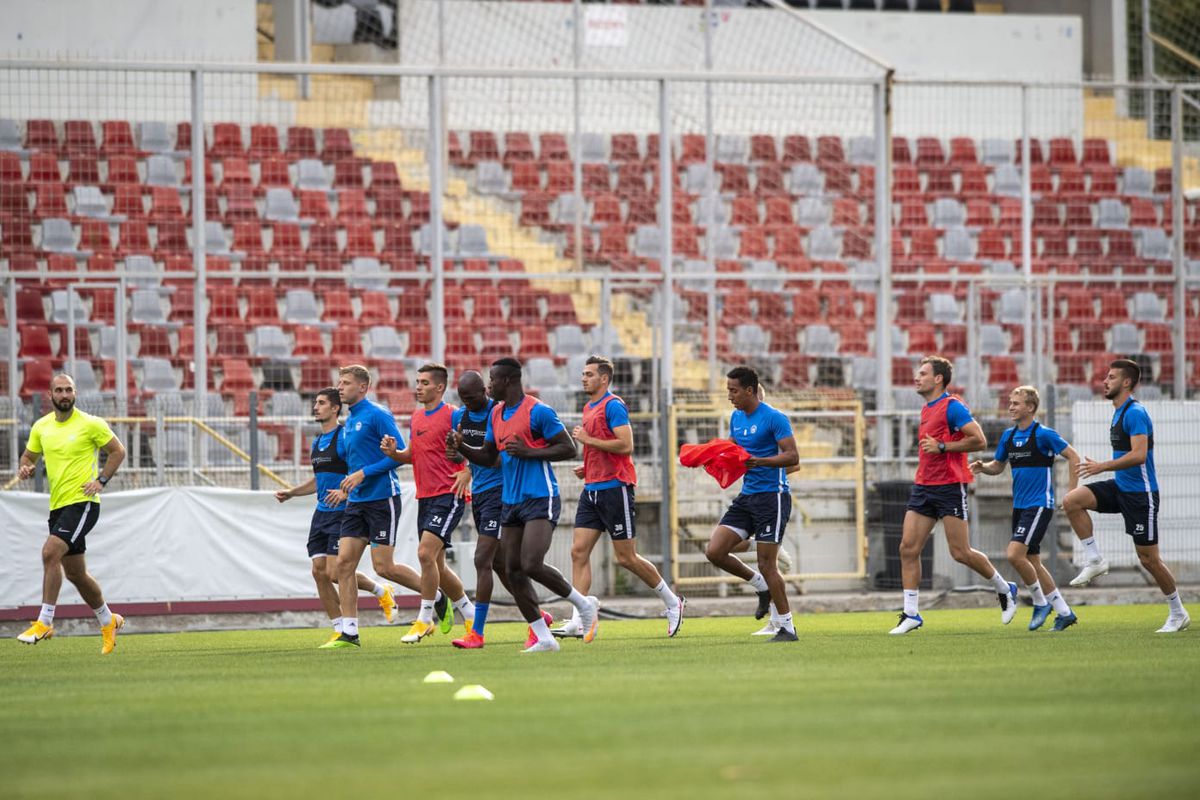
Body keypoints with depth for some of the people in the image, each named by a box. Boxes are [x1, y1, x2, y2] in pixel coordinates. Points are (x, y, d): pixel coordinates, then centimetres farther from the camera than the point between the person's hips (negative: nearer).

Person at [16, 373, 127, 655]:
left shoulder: (90, 424, -6)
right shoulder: (41, 427, 8)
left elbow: (118, 451, 3)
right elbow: (29, 456, 20)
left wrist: (101, 480, -9)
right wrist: (24, 469, -4)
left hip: (83, 502, -7)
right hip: (58, 505, 7)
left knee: (50, 552, -24)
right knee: (75, 573, 13)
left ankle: (44, 622, -21)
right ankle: (108, 621, 32)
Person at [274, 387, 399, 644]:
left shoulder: (345, 437, -11)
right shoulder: (317, 443, 15)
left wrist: (346, 492, -27)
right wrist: (290, 493, 18)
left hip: (342, 513, -8)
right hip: (321, 514, 8)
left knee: (335, 572, -12)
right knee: (319, 571, -1)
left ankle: (381, 591, 14)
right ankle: (340, 631, 6)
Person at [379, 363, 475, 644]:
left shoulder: (452, 415, -9)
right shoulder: (417, 417, 14)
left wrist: (466, 473, -27)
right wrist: (393, 452, 4)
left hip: (448, 496, -8)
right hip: (425, 497, 8)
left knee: (426, 553, -19)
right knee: (436, 564, 10)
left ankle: (425, 620, -12)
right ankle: (471, 614, 25)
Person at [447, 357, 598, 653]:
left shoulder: (538, 412, -10)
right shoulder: (496, 414, 14)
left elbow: (569, 449, -11)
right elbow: (488, 457, 21)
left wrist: (527, 452, -18)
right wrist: (460, 447, 3)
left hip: (540, 499, -8)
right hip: (510, 502, 8)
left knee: (532, 565, -19)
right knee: (513, 571, 0)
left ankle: (584, 604, 4)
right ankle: (543, 637, 6)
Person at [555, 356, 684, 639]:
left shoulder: (613, 405, -11)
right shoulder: (589, 408, 17)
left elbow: (625, 445, -21)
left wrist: (588, 439, -16)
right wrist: (587, 467, 13)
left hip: (614, 488, -9)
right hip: (592, 489, 9)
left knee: (626, 557, -3)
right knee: (579, 551, -2)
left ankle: (672, 602, 14)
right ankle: (578, 622, -5)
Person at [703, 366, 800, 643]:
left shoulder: (774, 418, -12)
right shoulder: (736, 418, 11)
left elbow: (792, 456, -17)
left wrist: (760, 461, -31)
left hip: (772, 495, -8)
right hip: (747, 496, 8)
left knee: (766, 564, -7)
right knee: (715, 552, -3)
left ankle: (787, 628, 4)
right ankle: (762, 586, 18)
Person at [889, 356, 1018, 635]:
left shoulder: (951, 406, -11)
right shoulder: (926, 409, 16)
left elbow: (979, 440, -19)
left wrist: (941, 447, -18)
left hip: (949, 487, -8)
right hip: (923, 485, 8)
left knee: (960, 553, -5)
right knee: (908, 548, -3)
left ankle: (1005, 589, 18)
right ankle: (911, 614, 0)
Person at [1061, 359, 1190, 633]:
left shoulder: (1135, 413, -18)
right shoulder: (1119, 412, 12)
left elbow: (1138, 455, -28)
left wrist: (1102, 466, -27)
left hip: (1140, 493, -9)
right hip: (1120, 487, 9)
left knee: (1148, 558, -2)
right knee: (1072, 501, -9)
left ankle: (1178, 613, 13)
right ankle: (1095, 561, -3)